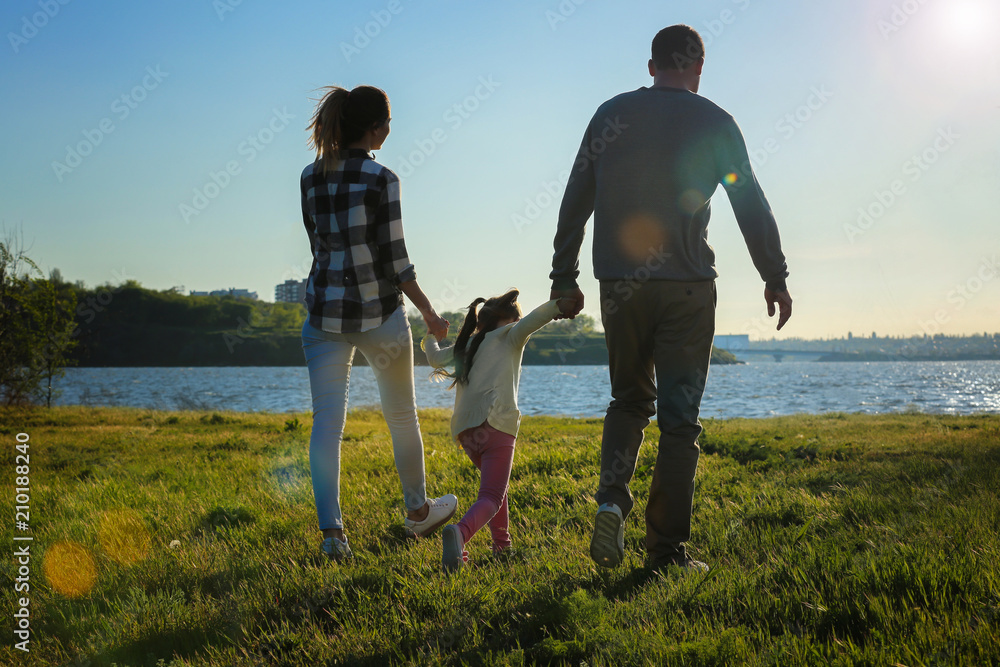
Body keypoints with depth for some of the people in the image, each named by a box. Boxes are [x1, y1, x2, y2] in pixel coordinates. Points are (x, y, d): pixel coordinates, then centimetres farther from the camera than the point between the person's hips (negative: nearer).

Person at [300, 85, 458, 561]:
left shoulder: (311, 176, 4)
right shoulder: (381, 179, -13)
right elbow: (394, 260, -13)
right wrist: (429, 313, -4)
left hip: (324, 311, 4)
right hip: (378, 311, -4)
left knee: (326, 423, 1)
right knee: (402, 415, 15)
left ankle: (331, 530, -7)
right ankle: (418, 511, 31)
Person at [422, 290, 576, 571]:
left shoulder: (465, 345, 26)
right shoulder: (508, 336, 12)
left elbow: (435, 358, 43)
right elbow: (529, 322, -10)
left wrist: (430, 339, 64)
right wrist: (557, 305, -23)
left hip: (464, 429, 6)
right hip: (495, 423, -6)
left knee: (494, 480, 30)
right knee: (491, 496, -10)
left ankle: (502, 542, 30)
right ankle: (460, 532, -39)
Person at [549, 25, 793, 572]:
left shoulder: (611, 113, 8)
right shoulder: (713, 122, 3)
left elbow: (575, 201, 8)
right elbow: (752, 205, 5)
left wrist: (564, 277, 14)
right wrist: (775, 277, 14)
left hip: (619, 283, 2)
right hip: (688, 286, -2)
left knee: (628, 400, 18)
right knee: (679, 418, 4)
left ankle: (611, 501, -5)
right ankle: (667, 549, 5)